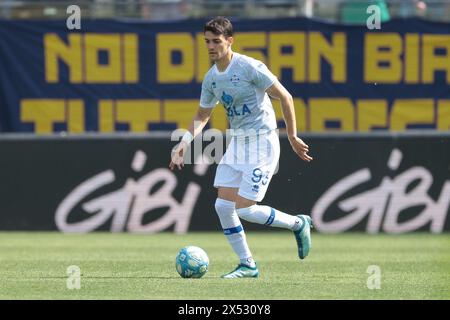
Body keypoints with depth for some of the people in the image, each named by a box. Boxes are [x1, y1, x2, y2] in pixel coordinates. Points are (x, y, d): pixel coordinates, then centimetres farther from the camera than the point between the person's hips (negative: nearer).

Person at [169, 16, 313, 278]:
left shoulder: (250, 67, -16)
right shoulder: (211, 78, 6)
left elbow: (285, 97, -11)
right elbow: (202, 116, 19)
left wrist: (292, 137, -9)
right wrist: (184, 144, 4)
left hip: (262, 143, -7)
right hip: (237, 143, 7)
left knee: (244, 210, -11)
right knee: (223, 205, -2)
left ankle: (298, 224, 12)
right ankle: (248, 265, 10)